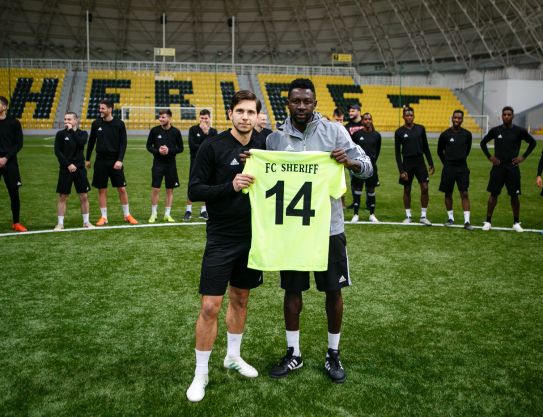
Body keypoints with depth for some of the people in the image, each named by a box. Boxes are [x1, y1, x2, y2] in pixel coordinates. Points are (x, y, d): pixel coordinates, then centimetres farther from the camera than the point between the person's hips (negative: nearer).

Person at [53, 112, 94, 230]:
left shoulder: (82, 133, 6)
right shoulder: (60, 134, 2)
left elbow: (81, 143, -16)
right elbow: (57, 151, -5)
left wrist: (72, 130, -12)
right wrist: (68, 164, -13)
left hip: (80, 168, 1)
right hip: (65, 169, -1)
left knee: (84, 196, 3)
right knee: (63, 197, 1)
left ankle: (86, 222, 14)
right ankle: (60, 223, 8)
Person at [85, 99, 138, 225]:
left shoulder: (119, 124, -4)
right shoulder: (96, 123, 3)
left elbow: (123, 143, -5)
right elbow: (91, 142, 11)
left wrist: (120, 160, -15)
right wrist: (87, 159, 11)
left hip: (115, 161, -2)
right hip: (100, 161, 2)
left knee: (122, 189, 1)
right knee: (102, 190, 5)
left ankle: (127, 215, 14)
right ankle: (104, 217, 14)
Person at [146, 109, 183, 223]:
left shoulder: (175, 132, -1)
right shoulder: (155, 130, -1)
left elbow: (180, 148, 2)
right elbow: (149, 146, 5)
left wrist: (169, 150, -14)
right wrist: (157, 151, -13)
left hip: (171, 164, 1)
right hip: (157, 163, -1)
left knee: (170, 190, 6)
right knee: (155, 189, -3)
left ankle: (167, 214, 16)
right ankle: (153, 214, 9)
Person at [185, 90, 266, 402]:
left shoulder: (264, 145, 2)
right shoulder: (213, 146, -11)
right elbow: (195, 191, -13)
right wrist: (230, 186, -25)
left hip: (253, 236, 5)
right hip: (221, 239, -4)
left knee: (240, 299, 18)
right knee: (210, 307, -3)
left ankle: (233, 356, 38)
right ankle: (201, 373, 14)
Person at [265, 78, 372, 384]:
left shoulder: (334, 131, -4)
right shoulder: (275, 138, 1)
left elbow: (367, 166, -6)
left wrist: (349, 162, -28)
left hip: (329, 227, -1)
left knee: (333, 290, 8)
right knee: (292, 289, 10)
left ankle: (334, 355, 26)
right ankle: (294, 354, 26)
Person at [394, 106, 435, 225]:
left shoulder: (420, 129, 5)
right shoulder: (399, 132, -2)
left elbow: (426, 147, 11)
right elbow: (397, 152, -2)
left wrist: (431, 163, 5)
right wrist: (401, 170, -8)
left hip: (420, 161, 1)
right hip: (407, 163, -1)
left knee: (425, 188, -7)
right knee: (407, 190, 6)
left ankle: (423, 216, 3)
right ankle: (408, 216, 17)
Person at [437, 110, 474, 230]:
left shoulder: (467, 134, -1)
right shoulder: (445, 134, -4)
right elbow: (440, 151, 9)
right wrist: (446, 162, 10)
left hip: (462, 167, 0)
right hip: (449, 168, 0)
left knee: (464, 193, -5)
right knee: (448, 193, 8)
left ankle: (467, 221, -6)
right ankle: (450, 218, 22)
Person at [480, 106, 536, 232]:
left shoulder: (519, 131, -2)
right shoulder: (495, 130, 1)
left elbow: (532, 142, 9)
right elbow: (483, 143, 14)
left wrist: (523, 156, 1)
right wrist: (489, 156, 4)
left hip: (512, 167, 0)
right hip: (498, 167, 0)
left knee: (514, 195, 4)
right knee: (493, 194, 2)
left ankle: (516, 223, 16)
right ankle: (488, 221, 9)